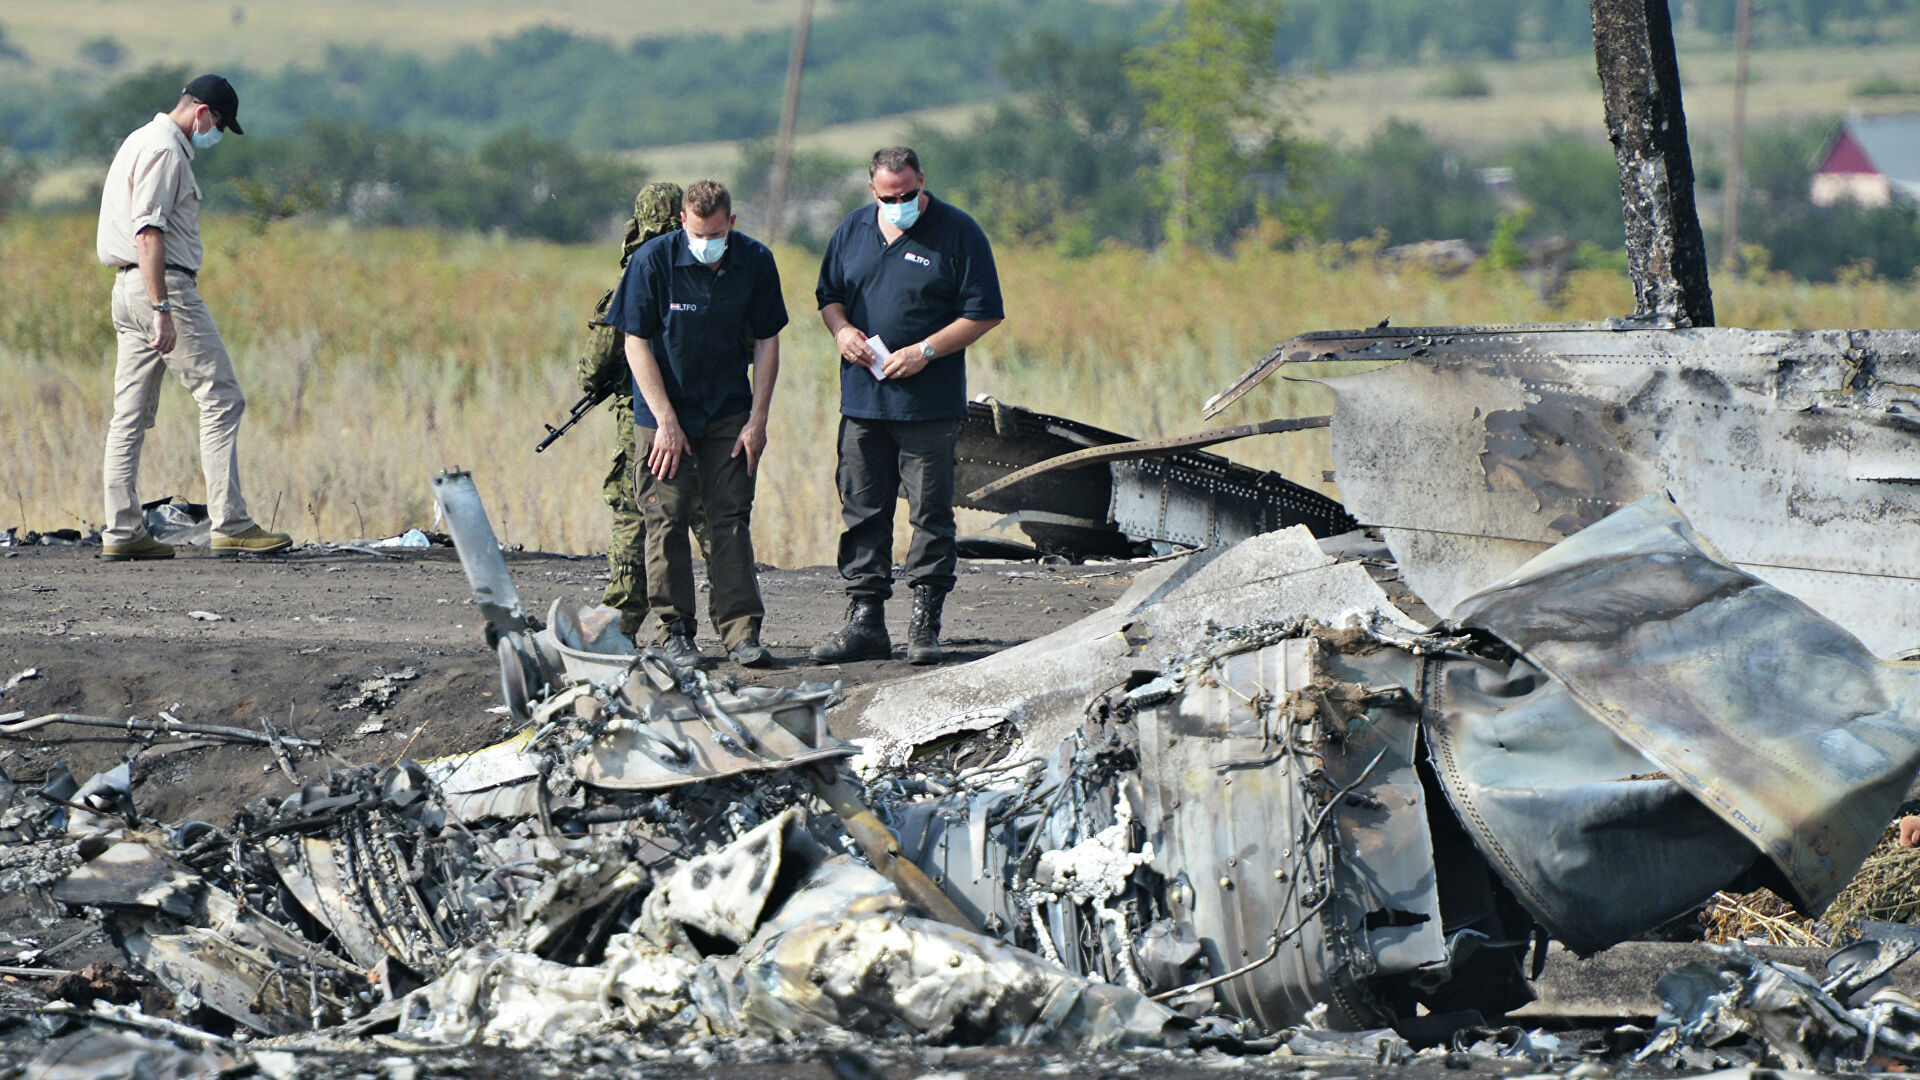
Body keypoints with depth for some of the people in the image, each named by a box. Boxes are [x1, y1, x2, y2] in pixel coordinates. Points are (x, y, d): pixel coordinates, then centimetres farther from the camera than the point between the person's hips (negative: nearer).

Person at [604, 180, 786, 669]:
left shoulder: (755, 261, -6)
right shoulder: (653, 260, -14)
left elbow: (766, 340, 3)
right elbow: (636, 343, -11)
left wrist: (757, 419, -3)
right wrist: (666, 421, -15)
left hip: (729, 411, 2)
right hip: (664, 410, -2)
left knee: (731, 518, -2)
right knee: (667, 518, -4)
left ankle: (741, 630, -2)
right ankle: (675, 630, 4)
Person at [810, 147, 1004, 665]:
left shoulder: (958, 233, -4)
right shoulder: (853, 231, 11)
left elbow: (985, 312, -5)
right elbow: (829, 293, 23)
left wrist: (926, 351, -14)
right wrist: (841, 329, 0)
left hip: (930, 404, -4)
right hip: (863, 402, 5)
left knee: (931, 514, -2)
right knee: (862, 511, 6)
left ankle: (924, 624, 2)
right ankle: (865, 619, 12)